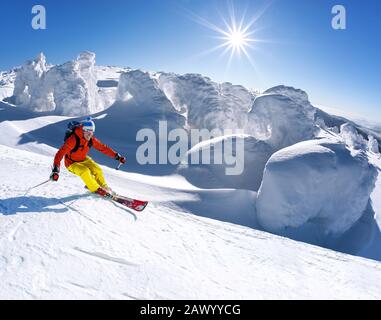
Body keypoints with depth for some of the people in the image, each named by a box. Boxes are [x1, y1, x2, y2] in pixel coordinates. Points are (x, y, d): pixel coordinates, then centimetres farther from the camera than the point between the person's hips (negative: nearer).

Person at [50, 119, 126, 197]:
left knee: (97, 170, -14)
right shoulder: (73, 140, -32)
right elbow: (60, 153, -36)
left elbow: (103, 148, -3)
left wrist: (117, 156, -5)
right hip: (72, 163, -5)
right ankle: (96, 189, -8)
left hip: (83, 160, 5)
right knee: (85, 172, -29)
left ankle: (104, 187, 11)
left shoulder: (91, 139, -14)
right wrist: (55, 169, -46)